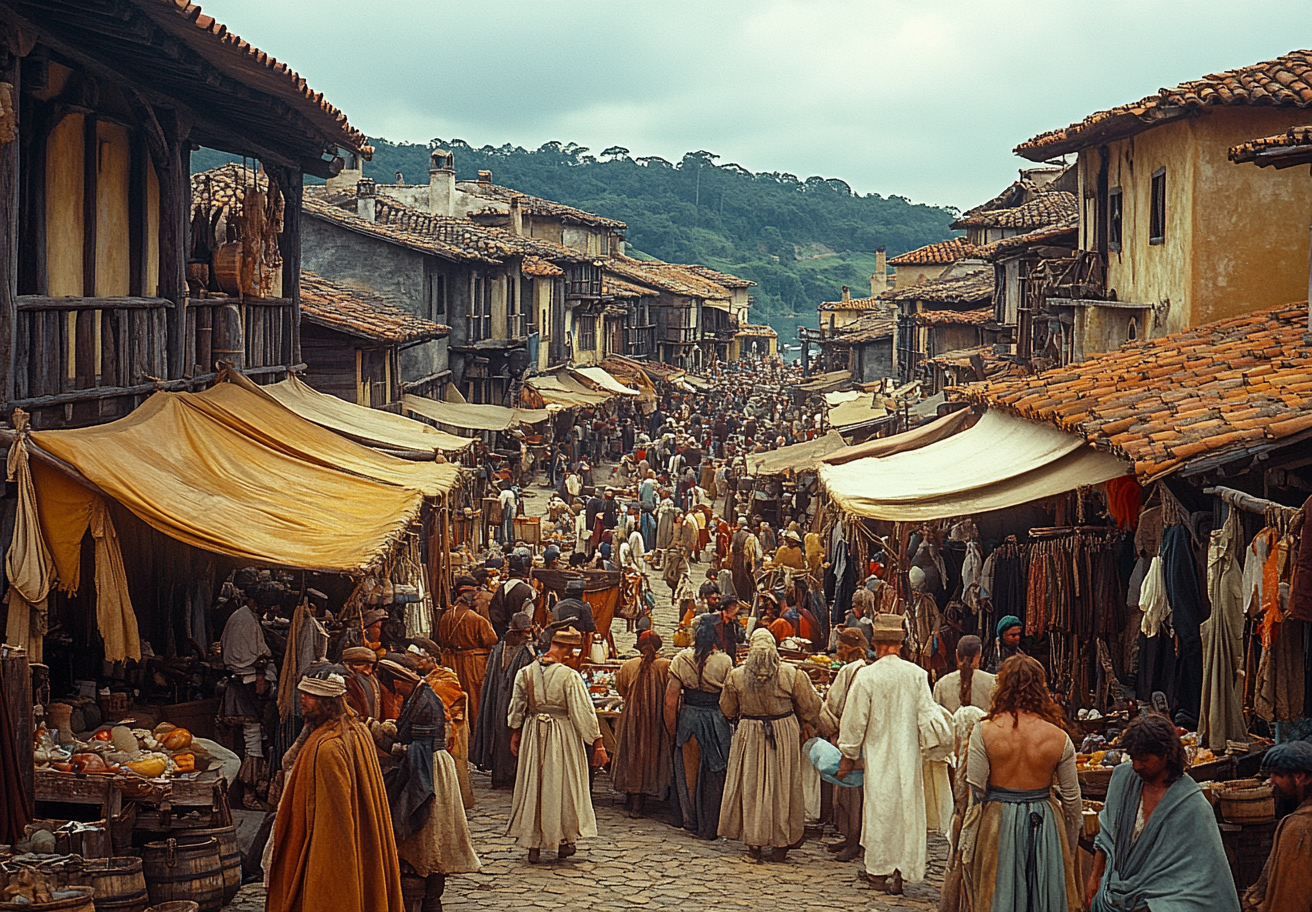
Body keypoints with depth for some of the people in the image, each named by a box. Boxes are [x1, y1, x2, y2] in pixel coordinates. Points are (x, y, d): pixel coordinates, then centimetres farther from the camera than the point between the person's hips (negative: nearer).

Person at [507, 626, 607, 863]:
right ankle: (564, 841, 22)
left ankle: (533, 844, 14)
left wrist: (515, 734, 21)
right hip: (564, 735, -3)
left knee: (532, 785, 11)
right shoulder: (570, 677, -18)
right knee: (563, 787, 12)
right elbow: (584, 712, -15)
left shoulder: (525, 673, -4)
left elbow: (517, 708, 7)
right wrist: (597, 743, -7)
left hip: (533, 736, 3)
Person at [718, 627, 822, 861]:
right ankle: (780, 844, 15)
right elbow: (810, 708, -1)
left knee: (751, 788, 10)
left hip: (750, 736, 0)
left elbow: (727, 710, 6)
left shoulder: (736, 676, -8)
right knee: (782, 786, 10)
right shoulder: (792, 674, -11)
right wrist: (805, 723, 20)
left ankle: (753, 844, 14)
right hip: (784, 735, 0)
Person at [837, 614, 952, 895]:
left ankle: (879, 871, 15)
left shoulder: (867, 676, -12)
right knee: (906, 809, 9)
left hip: (879, 755, -2)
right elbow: (927, 714, -3)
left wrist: (848, 755, 4)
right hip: (909, 755, 2)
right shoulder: (917, 675, -4)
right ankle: (900, 873, 11)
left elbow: (855, 719, -5)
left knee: (880, 810, 7)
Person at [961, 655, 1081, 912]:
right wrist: (1070, 848, 14)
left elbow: (975, 789, -10)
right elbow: (1072, 798, 0)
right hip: (1045, 823, 1)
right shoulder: (1059, 738, -7)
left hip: (996, 824, -1)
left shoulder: (984, 732, -12)